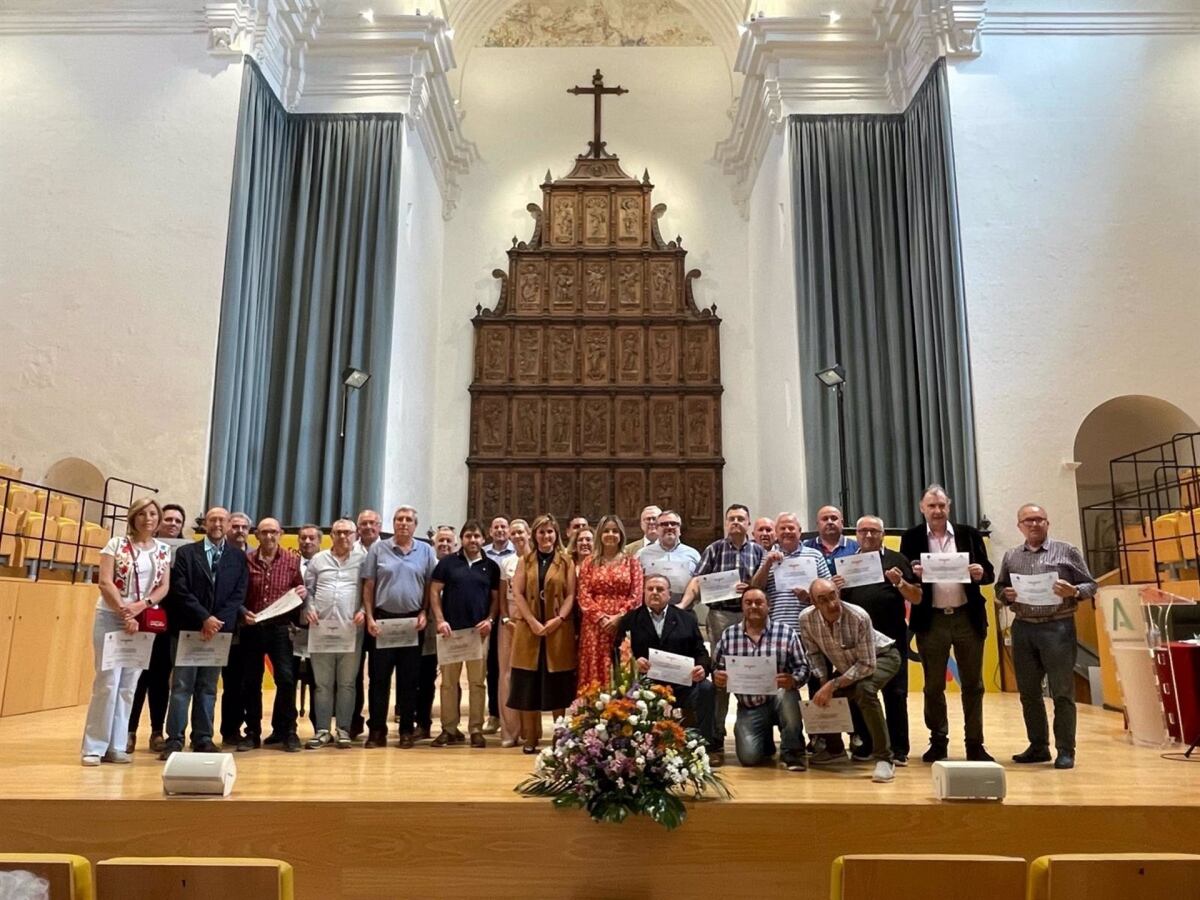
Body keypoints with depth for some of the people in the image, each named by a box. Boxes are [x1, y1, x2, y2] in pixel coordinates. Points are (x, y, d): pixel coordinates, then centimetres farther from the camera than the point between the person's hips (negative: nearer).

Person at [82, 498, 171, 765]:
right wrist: (125, 613, -17)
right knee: (107, 682, -6)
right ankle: (94, 747, 2)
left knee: (128, 686, 5)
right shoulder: (116, 545, -1)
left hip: (145, 622, 3)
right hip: (111, 619, -3)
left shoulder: (163, 550, 9)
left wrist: (140, 606, -13)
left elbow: (164, 587, 5)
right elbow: (105, 582, -9)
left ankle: (116, 746, 11)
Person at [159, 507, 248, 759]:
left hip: (219, 629, 2)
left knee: (208, 687, 7)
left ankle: (203, 739, 13)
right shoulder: (185, 553, 3)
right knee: (181, 686, 0)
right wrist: (204, 618, -14)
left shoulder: (238, 557, 8)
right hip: (187, 628, -2)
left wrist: (217, 621, -11)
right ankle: (174, 740, 5)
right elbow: (180, 591, -6)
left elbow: (238, 594, 2)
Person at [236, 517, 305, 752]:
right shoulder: (246, 560, 3)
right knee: (250, 681, 7)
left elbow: (299, 589, 12)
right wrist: (243, 612, -13)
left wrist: (302, 593, -10)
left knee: (286, 677, -7)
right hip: (252, 627, 1)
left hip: (280, 627, -1)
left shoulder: (293, 560, 3)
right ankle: (252, 733, 20)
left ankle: (286, 731, 8)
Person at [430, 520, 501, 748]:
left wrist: (490, 620, -5)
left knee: (477, 682, 3)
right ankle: (449, 729, 12)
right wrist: (440, 620, -8)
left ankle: (476, 729, 10)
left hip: (479, 631, 1)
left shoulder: (491, 566, 8)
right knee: (448, 681, 4)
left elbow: (496, 597, 10)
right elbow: (434, 592, 2)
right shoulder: (447, 562, 4)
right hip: (451, 630, 0)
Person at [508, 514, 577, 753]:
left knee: (558, 685, 2)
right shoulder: (525, 561, 11)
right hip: (529, 629, 1)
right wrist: (532, 621, -11)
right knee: (529, 685, 1)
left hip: (559, 630, -1)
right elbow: (517, 593, 2)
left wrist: (558, 619, -14)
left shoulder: (566, 562, 7)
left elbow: (571, 595, 1)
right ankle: (530, 737, 8)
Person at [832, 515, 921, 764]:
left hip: (892, 639, -2)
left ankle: (898, 750, 8)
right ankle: (863, 745, 18)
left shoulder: (896, 560, 5)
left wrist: (900, 583, -16)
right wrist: (836, 589, -8)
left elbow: (917, 598, 2)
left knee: (895, 693, 1)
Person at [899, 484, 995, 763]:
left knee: (973, 685, 7)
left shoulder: (969, 534, 4)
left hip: (968, 618, 1)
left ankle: (975, 744, 17)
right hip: (931, 620, -1)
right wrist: (913, 574, -22)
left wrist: (981, 573, -16)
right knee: (933, 686, 9)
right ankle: (938, 741, 21)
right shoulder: (911, 538, 2)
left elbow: (988, 573, 6)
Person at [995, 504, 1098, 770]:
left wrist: (1073, 592, -17)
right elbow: (999, 588, 16)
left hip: (1057, 627, -3)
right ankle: (1038, 746, 19)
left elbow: (1090, 585, 2)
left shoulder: (1067, 551, 2)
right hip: (1023, 629, 4)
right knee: (1028, 692, 8)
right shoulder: (1010, 557, 11)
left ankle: (1065, 751, 8)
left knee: (1062, 692, -1)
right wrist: (1006, 595, -5)